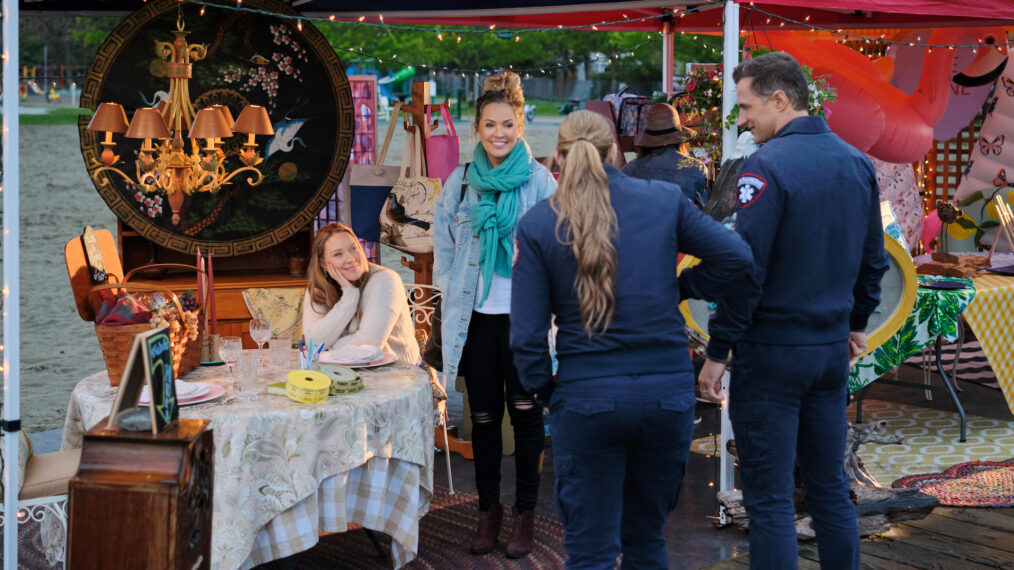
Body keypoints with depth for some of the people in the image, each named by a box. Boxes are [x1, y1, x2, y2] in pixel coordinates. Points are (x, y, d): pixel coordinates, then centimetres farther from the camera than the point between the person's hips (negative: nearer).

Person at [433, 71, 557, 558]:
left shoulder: (539, 180, -4)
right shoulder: (460, 181, 4)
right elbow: (444, 245, 11)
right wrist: (454, 292, 3)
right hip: (476, 317, 3)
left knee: (525, 413, 3)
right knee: (483, 415, 10)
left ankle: (525, 513, 15)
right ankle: (488, 509, 23)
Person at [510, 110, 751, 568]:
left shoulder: (538, 224, -4)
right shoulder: (664, 200, 1)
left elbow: (526, 336, -7)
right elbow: (736, 256, -1)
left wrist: (545, 390, 9)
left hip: (586, 399, -2)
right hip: (667, 392, 2)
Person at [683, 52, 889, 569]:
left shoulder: (766, 165, -15)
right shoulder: (856, 163, 7)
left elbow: (745, 267, -18)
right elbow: (872, 258, 15)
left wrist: (717, 351, -13)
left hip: (772, 352, -7)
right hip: (833, 350, 7)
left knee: (769, 499, -1)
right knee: (830, 488, 16)